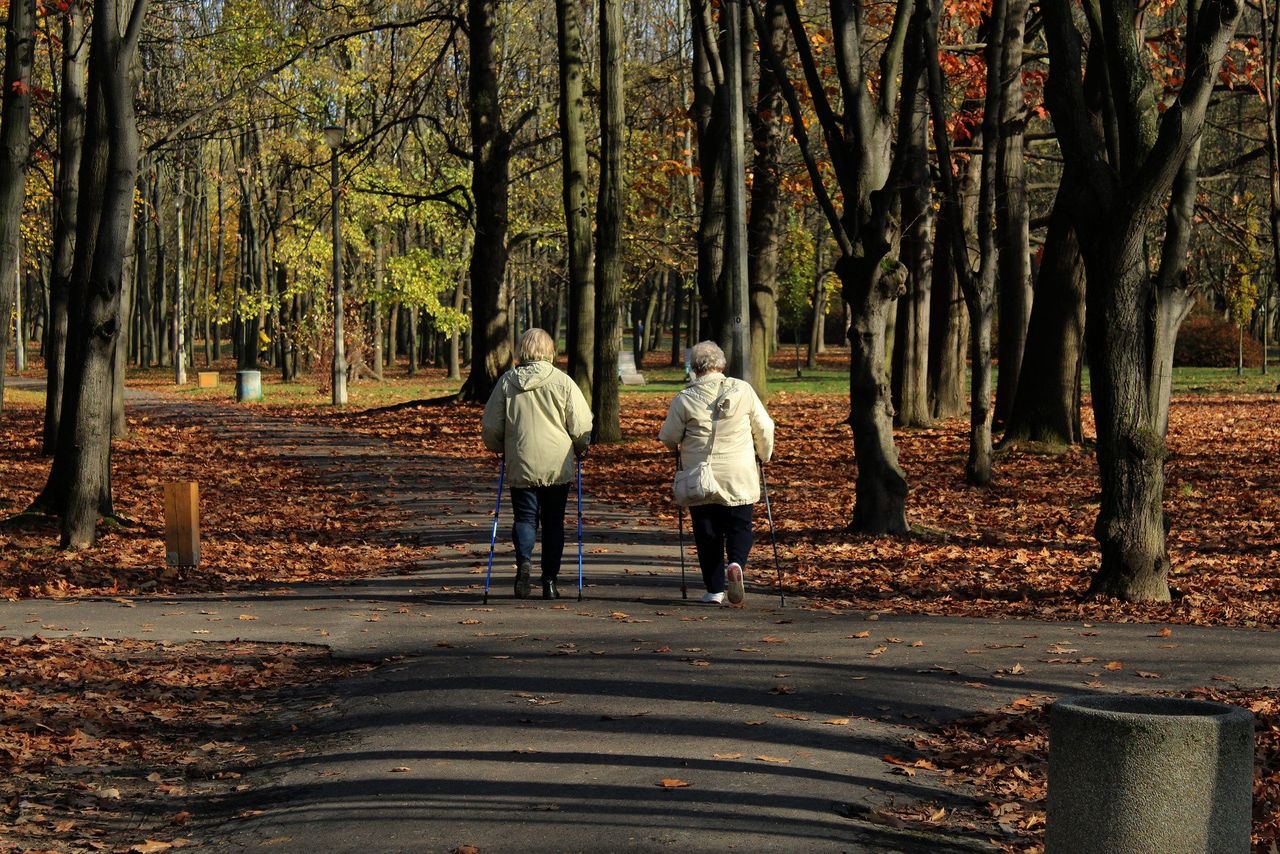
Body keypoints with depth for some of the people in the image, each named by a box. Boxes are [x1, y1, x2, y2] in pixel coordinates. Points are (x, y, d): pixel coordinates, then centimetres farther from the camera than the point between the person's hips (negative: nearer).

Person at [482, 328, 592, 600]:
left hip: (521, 465, 0)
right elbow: (582, 425, -3)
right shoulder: (562, 381, -3)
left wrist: (499, 448, 28)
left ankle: (524, 560, -21)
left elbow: (490, 427, 8)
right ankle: (549, 581, 10)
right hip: (557, 466, 0)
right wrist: (580, 449, 18)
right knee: (553, 522, 11)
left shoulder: (506, 381, 2)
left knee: (525, 517, 7)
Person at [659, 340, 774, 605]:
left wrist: (679, 450, 25)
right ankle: (736, 563, -18)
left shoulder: (685, 399, -6)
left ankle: (714, 589, 7)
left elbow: (669, 437, 2)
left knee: (707, 533, 9)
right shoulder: (743, 390, -2)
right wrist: (764, 455, 22)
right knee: (739, 526, 11)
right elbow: (764, 428, 4)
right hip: (739, 478, 0)